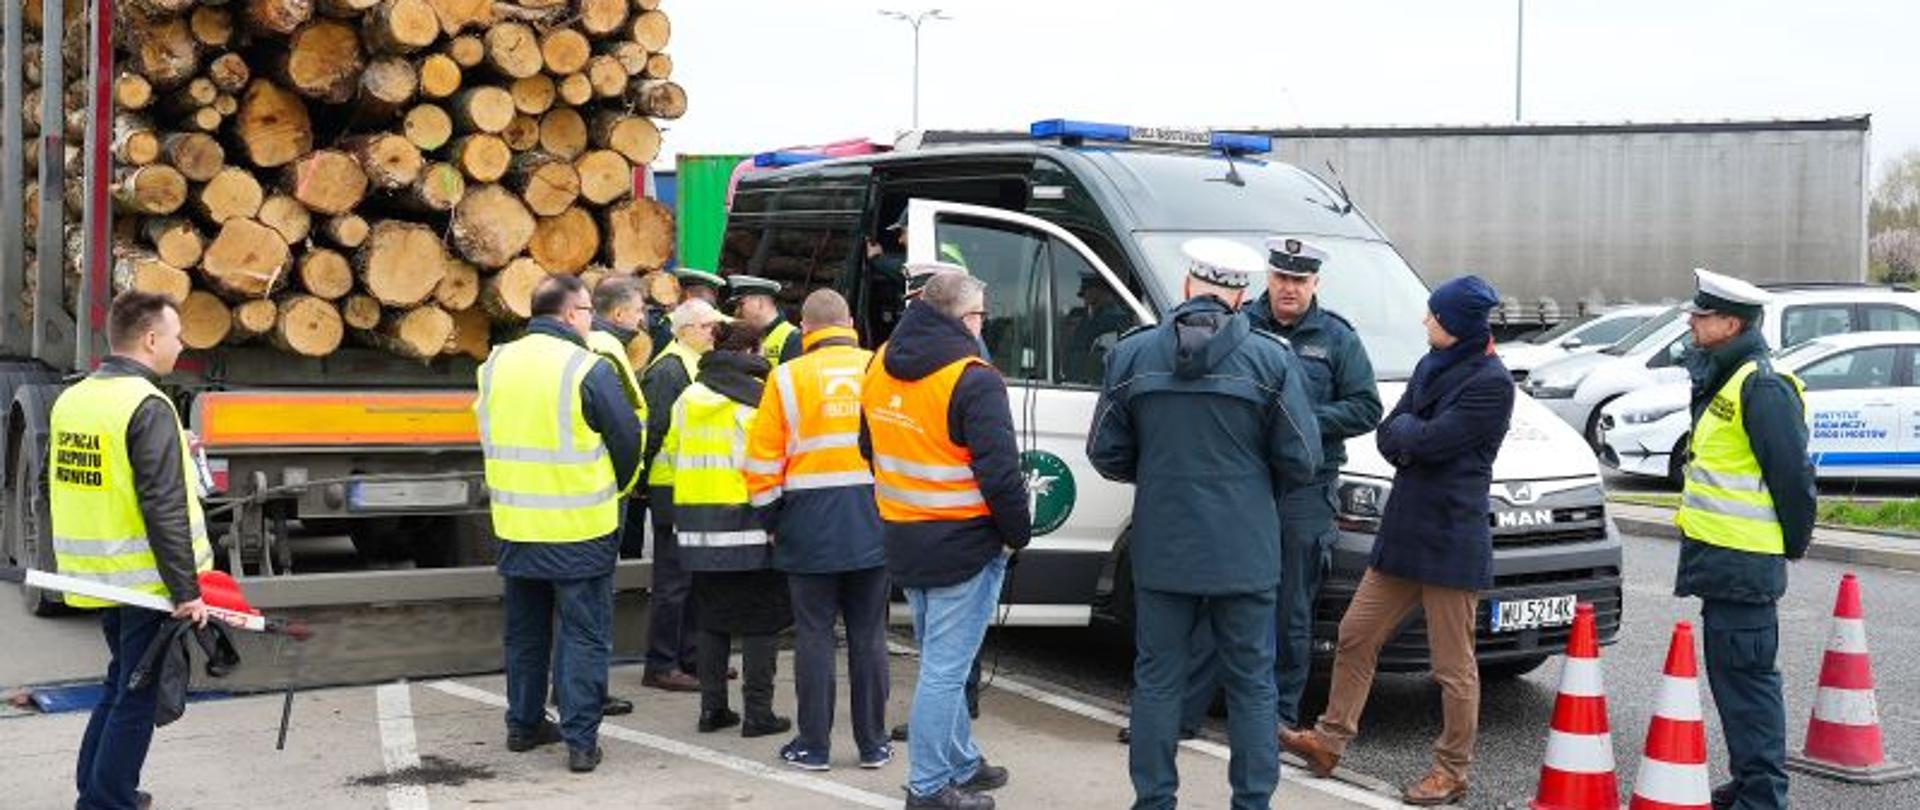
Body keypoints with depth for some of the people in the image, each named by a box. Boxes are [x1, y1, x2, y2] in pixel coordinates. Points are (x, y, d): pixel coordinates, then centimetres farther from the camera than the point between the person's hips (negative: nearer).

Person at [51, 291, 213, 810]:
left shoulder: (71, 400, 8)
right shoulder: (148, 407, -18)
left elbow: (67, 490, 16)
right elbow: (164, 510, -22)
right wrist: (186, 591, -19)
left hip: (97, 574, 8)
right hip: (146, 580, -8)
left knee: (121, 684, 22)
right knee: (137, 697, 2)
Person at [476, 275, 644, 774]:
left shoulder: (496, 365, 3)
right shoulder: (589, 369, -15)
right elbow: (628, 438, -10)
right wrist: (616, 489, 9)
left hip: (515, 525, 6)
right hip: (581, 528, -5)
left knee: (524, 630, 19)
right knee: (584, 635, 3)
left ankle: (523, 724, 30)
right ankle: (580, 740, 3)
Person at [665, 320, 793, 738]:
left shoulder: (688, 398, 11)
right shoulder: (756, 396, -8)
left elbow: (673, 450, 13)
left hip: (697, 523, 6)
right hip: (748, 522, -5)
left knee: (710, 617, 13)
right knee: (759, 619, 2)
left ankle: (712, 708, 15)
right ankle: (758, 712, 3)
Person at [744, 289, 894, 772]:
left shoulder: (788, 378, -3)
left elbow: (763, 460, -3)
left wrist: (771, 517, 7)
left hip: (811, 525, -2)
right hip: (873, 524, 2)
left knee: (814, 634, 5)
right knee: (868, 634, 8)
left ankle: (813, 745, 9)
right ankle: (872, 743, 13)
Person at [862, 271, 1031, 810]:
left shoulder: (880, 367, 7)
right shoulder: (973, 381, -19)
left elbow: (871, 449, 18)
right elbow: (999, 472, -20)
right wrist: (1019, 534, -6)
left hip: (904, 543, 8)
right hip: (964, 546, -8)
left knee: (941, 662, 20)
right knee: (945, 670, -1)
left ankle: (962, 764, 32)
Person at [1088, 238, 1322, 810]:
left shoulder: (1132, 354, -3)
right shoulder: (1271, 359, -7)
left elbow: (1106, 453, 2)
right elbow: (1300, 460, -6)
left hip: (1162, 548, 1)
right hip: (1245, 553, -1)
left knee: (1157, 679, 11)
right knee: (1251, 683, 10)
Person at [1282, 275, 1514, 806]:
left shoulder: (1491, 383, -13)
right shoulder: (1430, 367, 13)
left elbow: (1429, 440, -20)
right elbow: (1387, 437, 9)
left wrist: (1405, 429, -1)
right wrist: (1414, 436, -11)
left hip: (1451, 542, -8)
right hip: (1402, 530, 8)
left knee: (1453, 666, 2)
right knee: (1355, 636, 12)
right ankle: (1330, 740, 22)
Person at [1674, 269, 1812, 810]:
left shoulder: (1762, 387, -16)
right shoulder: (1722, 383, 17)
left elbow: (1793, 474, -17)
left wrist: (1794, 543, -8)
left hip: (1743, 563, -10)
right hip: (1722, 557, 10)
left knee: (1746, 676, -6)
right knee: (1733, 673, 16)